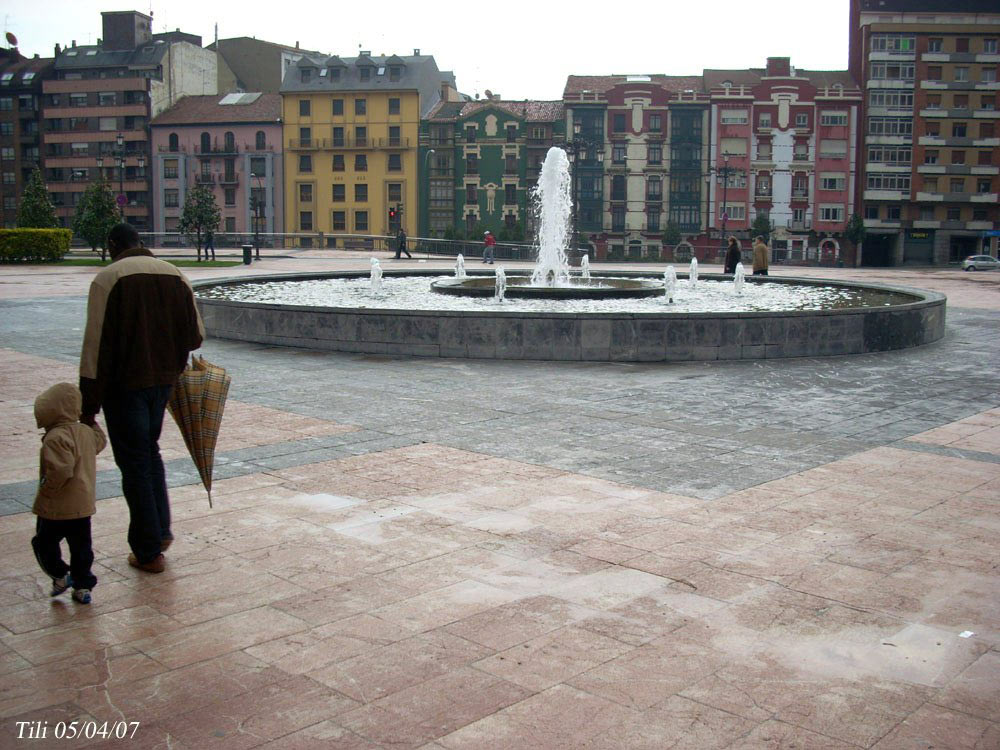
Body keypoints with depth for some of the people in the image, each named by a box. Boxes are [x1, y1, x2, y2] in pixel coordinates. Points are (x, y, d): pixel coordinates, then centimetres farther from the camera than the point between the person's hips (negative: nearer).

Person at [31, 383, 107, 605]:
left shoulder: (56, 438, -22)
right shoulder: (86, 432, 3)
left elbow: (61, 470, -30)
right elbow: (100, 442, 26)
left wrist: (46, 490, -16)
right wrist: (91, 422, 35)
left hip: (57, 507, -7)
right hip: (84, 505, 7)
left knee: (44, 542, 13)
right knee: (81, 546, 14)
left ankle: (60, 576, 9)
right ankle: (83, 586, 18)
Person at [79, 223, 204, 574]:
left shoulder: (107, 279, -10)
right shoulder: (176, 276, 5)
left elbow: (96, 345, -14)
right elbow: (196, 334, 8)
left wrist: (88, 407, -11)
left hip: (124, 383, -5)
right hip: (164, 379, 5)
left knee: (134, 463, 4)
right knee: (149, 451, 24)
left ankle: (148, 552, 10)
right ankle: (161, 530, 24)